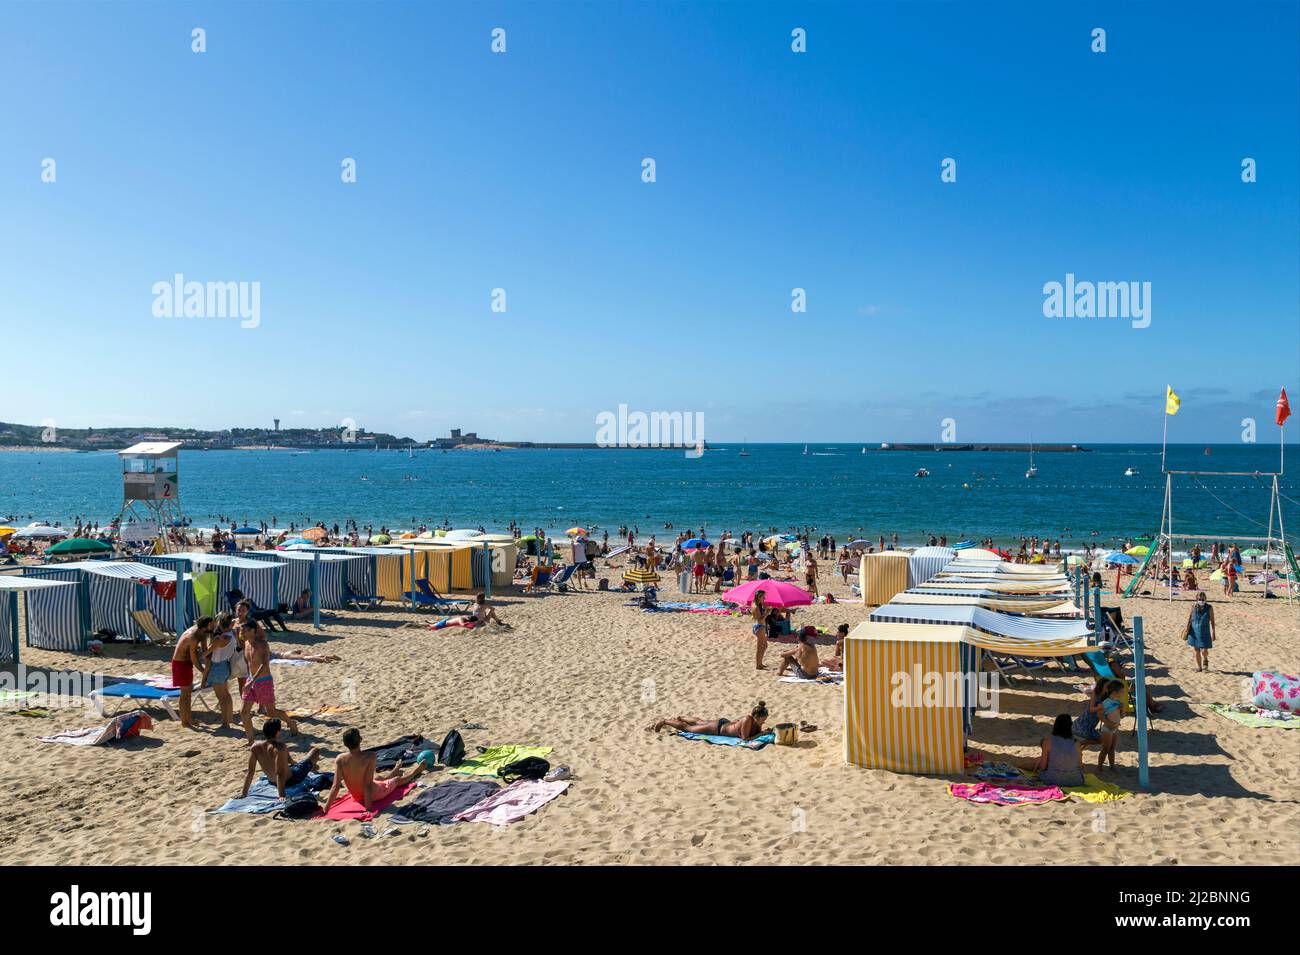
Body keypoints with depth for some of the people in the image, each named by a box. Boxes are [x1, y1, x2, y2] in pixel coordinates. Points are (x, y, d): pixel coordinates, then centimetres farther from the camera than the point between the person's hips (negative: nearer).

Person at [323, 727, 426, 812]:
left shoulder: (340, 759, -23)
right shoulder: (369, 757, -33)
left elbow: (336, 786, -24)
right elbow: (368, 784, -33)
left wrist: (326, 808, -20)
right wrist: (368, 809, -29)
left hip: (356, 797, 4)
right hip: (372, 795, -4)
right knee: (398, 780, 27)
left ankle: (394, 771, 70)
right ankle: (416, 770, 58)